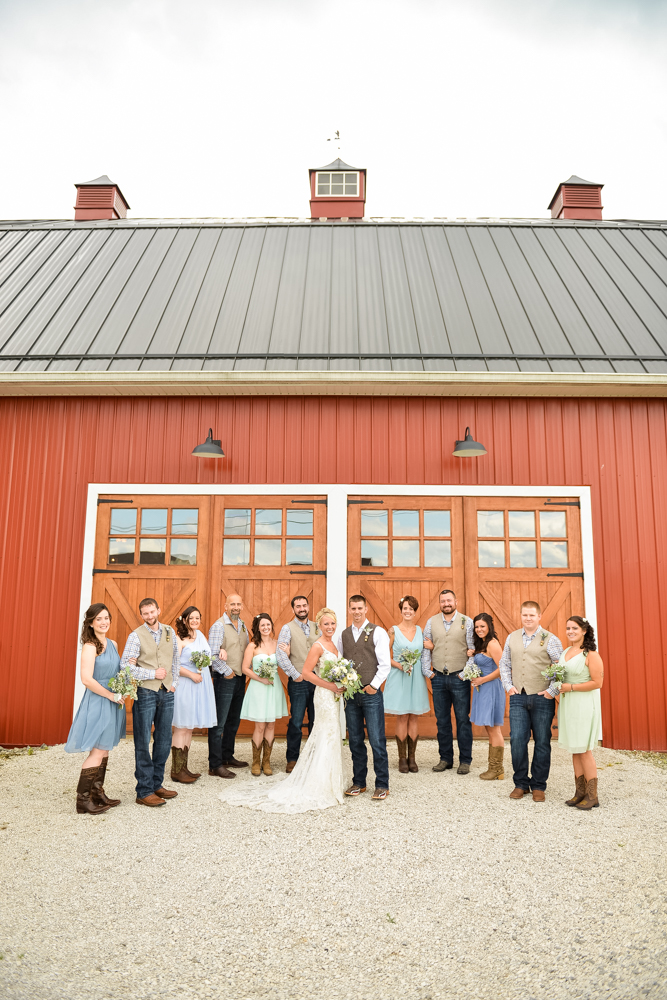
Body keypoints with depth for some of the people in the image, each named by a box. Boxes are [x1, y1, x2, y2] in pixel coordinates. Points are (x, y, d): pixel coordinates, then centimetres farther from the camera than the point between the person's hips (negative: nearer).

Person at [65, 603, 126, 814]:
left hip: (111, 703, 8)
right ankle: (83, 800, 6)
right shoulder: (90, 647, -15)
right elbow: (87, 679, -23)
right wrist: (111, 696, -16)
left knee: (104, 751, 14)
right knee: (97, 752, -4)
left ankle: (97, 793, 23)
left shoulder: (113, 644, 9)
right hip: (97, 703, -8)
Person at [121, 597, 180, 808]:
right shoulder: (136, 636, -6)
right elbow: (125, 666, -12)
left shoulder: (170, 632, 9)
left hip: (166, 693, 5)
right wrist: (153, 674, -11)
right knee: (143, 743, 0)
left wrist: (173, 683, 8)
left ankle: (157, 784, 23)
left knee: (164, 741, 10)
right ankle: (144, 792, 8)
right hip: (145, 693, -5)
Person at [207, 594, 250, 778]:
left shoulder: (243, 625, 12)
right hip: (224, 679, -8)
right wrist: (227, 672, -12)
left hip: (240, 679, 8)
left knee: (233, 721, 16)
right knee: (219, 723, -4)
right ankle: (215, 765, 0)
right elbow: (213, 655, -16)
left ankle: (227, 756, 28)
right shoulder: (218, 626, -11)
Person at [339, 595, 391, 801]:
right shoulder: (343, 634, 11)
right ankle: (358, 783, 23)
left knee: (377, 741, -2)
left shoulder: (377, 632, -3)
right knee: (355, 741, 11)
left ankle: (382, 786, 9)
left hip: (371, 694, -4)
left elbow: (385, 664, -5)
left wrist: (374, 685, -11)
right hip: (350, 694, 4)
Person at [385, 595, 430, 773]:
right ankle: (402, 758, 9)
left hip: (416, 677, 3)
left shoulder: (420, 631, 8)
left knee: (414, 717, 6)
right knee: (402, 718, 0)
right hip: (399, 677, -3)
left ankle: (412, 758, 14)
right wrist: (398, 665, -16)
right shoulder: (393, 630, -1)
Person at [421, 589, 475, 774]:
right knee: (442, 721, 9)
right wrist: (427, 671, 2)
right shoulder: (432, 622, 7)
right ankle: (446, 759, 20)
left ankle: (465, 761, 12)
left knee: (463, 720, 1)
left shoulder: (466, 622, -1)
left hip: (460, 677, -3)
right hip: (438, 677, 3)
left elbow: (472, 649, -1)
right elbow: (426, 648, 8)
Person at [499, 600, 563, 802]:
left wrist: (551, 691, -9)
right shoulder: (512, 638, 9)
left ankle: (538, 786, 18)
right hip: (518, 697, 3)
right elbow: (504, 664, 18)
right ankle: (520, 783, 15)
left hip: (542, 698, -3)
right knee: (517, 740, 0)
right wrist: (508, 686, 7)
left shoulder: (550, 640, -3)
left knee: (542, 742, 5)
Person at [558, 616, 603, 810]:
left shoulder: (590, 654, -12)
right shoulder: (565, 652, 10)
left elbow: (597, 682, -17)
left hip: (584, 704, -7)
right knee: (574, 749, 10)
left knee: (584, 750, -2)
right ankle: (580, 792, 18)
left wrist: (570, 687, -16)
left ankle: (592, 796, 7)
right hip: (567, 704, 7)